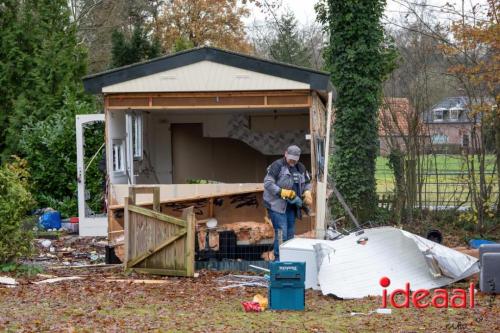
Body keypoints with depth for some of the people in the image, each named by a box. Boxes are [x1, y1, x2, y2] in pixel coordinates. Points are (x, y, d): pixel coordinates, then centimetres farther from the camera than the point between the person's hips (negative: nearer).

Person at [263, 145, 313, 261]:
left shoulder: (300, 168, 13)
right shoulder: (277, 165, -9)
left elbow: (307, 183, 26)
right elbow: (268, 183, -17)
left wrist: (307, 193, 4)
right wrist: (282, 192, -25)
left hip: (291, 206, 8)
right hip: (277, 205, -7)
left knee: (290, 233, 11)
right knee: (281, 233, -13)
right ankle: (278, 259, -9)